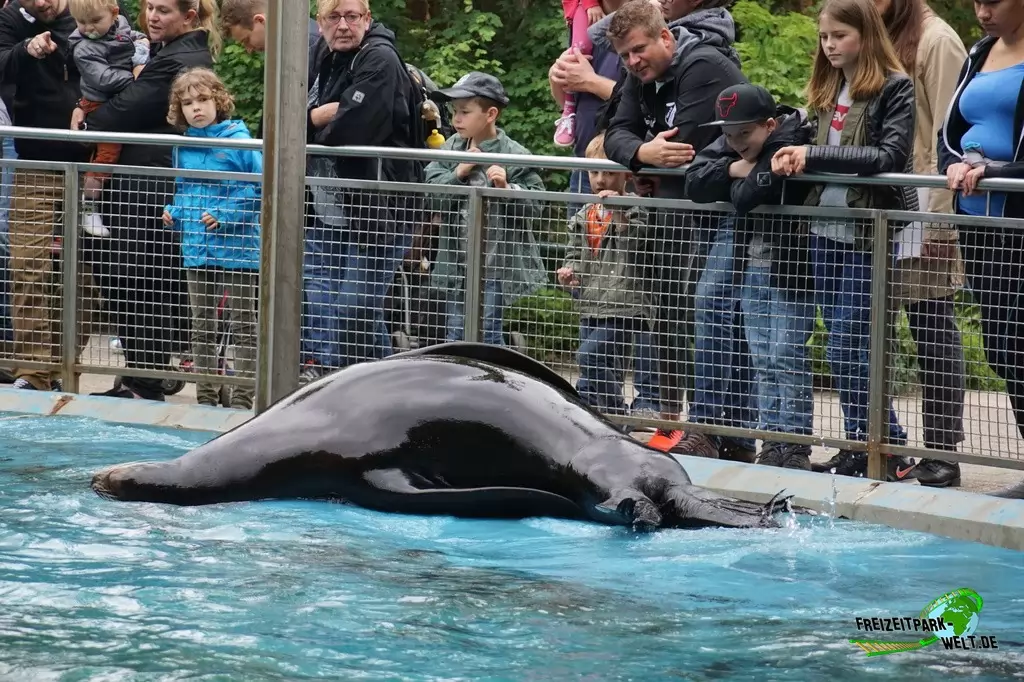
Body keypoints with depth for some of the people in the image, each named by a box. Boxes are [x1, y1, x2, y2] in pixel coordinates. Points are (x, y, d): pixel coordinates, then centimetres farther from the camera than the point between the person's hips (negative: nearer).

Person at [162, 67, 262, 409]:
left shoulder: (238, 140, -11)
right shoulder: (184, 146, 7)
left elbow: (261, 186, -15)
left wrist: (225, 215, -20)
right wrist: (173, 212, 2)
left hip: (235, 248, -6)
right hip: (196, 248, 6)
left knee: (242, 325, 1)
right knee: (201, 326, 13)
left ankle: (242, 397, 4)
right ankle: (205, 396, 21)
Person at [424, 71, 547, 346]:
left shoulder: (513, 155, -9)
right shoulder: (451, 149, 5)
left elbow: (535, 205, -11)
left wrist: (507, 188, -26)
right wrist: (457, 174, -14)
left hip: (495, 262, -6)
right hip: (458, 259, 6)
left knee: (487, 333, -6)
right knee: (456, 332, 13)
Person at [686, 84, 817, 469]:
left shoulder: (790, 146, -19)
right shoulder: (731, 146, 6)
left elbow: (748, 197, -28)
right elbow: (695, 183, -4)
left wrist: (746, 174, -8)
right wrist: (733, 169, -15)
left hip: (790, 267, -8)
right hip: (753, 267, 8)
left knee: (787, 357, -6)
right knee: (762, 359, 9)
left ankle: (794, 445, -2)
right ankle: (772, 439, 13)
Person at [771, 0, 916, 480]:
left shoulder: (894, 87, -7)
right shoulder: (828, 90, 14)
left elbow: (891, 157, -17)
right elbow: (821, 152, 16)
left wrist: (815, 155, -20)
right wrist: (795, 157, -8)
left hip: (869, 235, -7)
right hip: (827, 229, 7)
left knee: (850, 346, -8)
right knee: (842, 348, 8)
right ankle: (862, 447, 14)